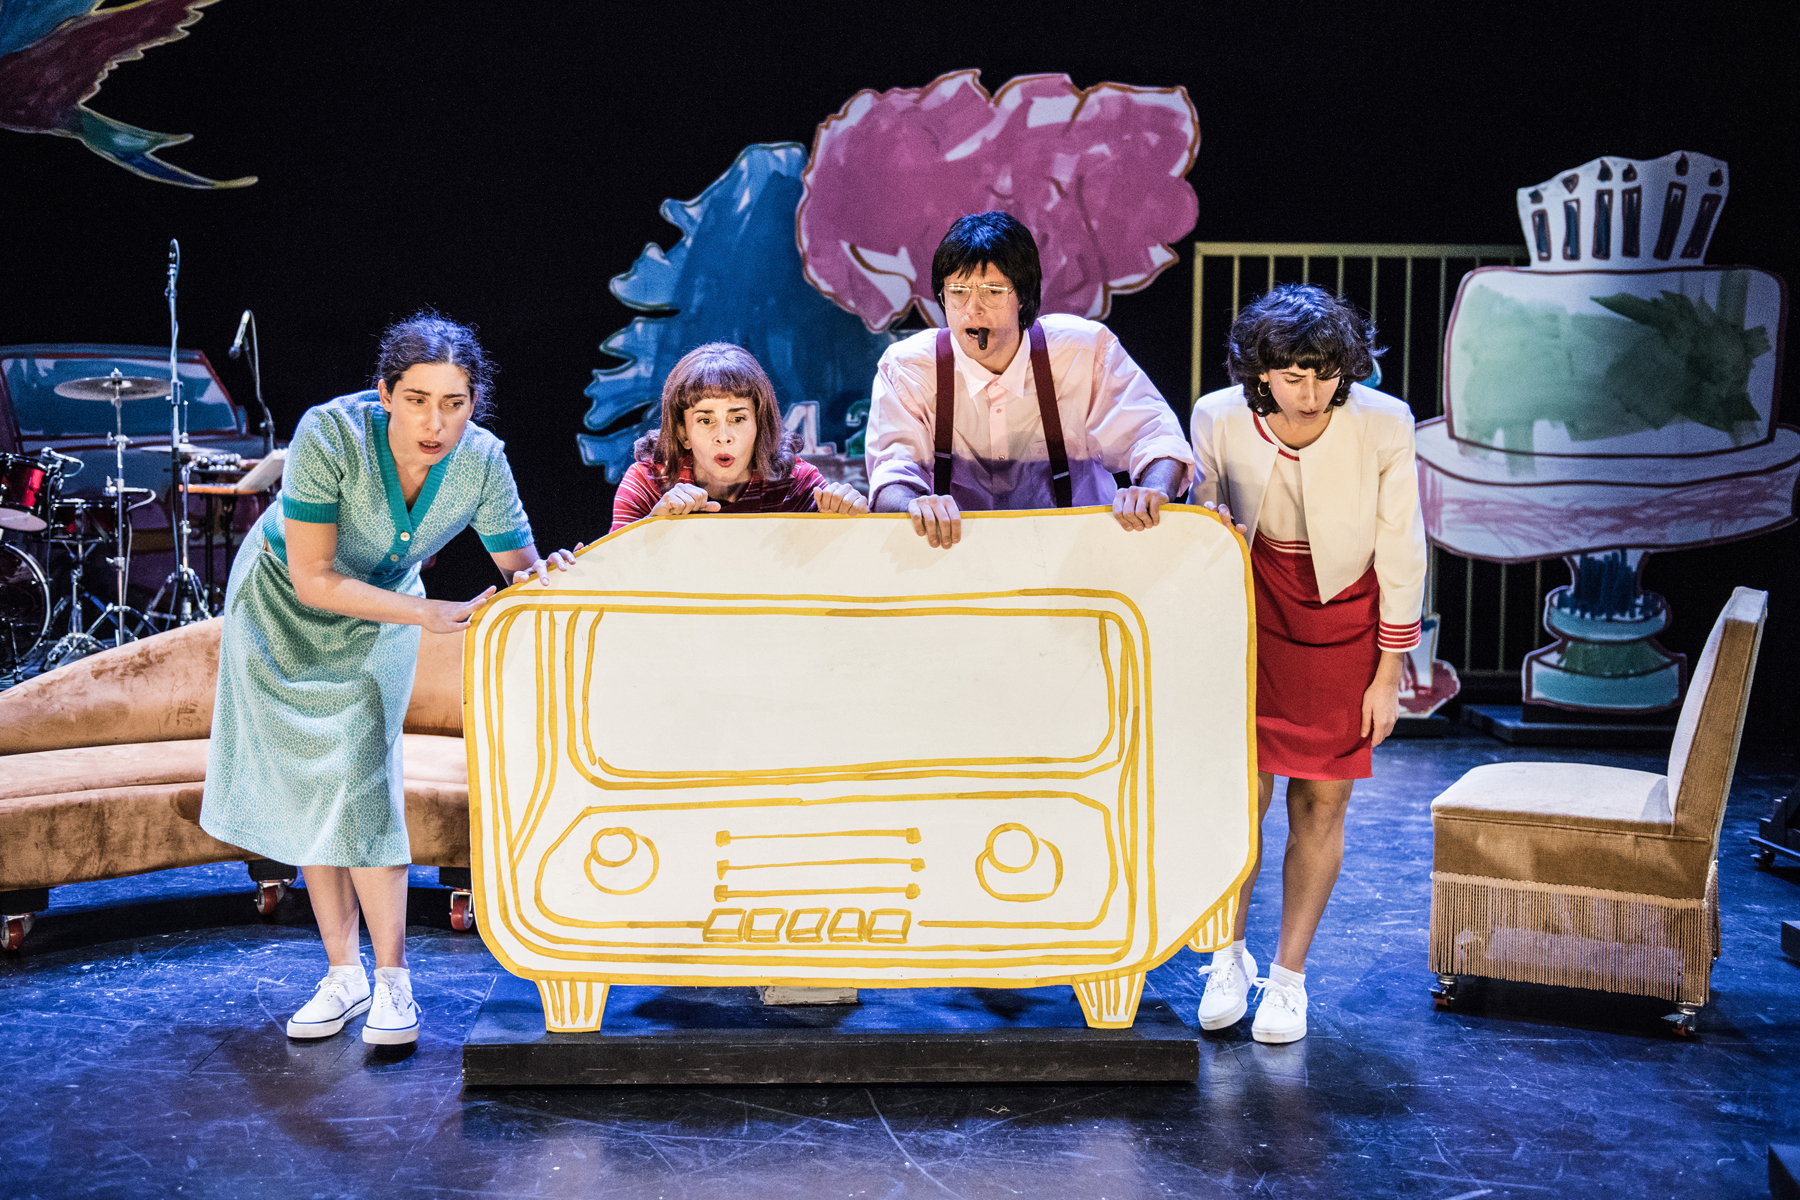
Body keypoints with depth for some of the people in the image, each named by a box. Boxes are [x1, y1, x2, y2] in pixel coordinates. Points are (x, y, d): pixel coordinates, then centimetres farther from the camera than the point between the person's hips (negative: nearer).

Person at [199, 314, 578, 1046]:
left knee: (359, 780, -10)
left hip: (377, 618, 1)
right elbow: (314, 578, -32)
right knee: (303, 783, 1)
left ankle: (392, 978, -3)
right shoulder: (330, 435, -35)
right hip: (282, 603, -1)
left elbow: (519, 567, -16)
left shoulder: (481, 463, -27)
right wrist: (429, 615, -39)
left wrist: (542, 579, -41)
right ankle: (344, 974, 10)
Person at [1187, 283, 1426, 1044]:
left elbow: (1401, 552, -8)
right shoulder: (1218, 419, -14)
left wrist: (1388, 674, -5)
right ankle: (1229, 956, 21)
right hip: (1251, 617, 1)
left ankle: (1289, 975, 19)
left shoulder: (1383, 425, -19)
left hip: (1343, 623, -1)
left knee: (1321, 802, 3)